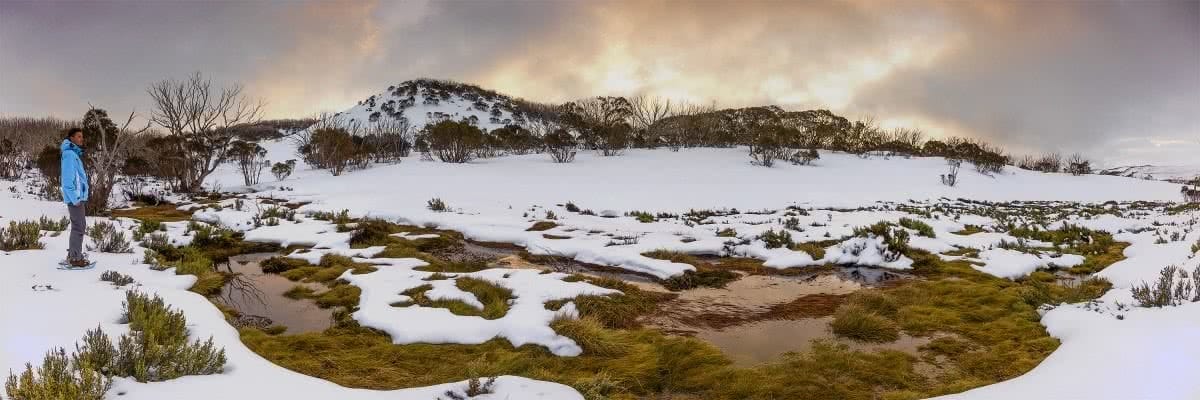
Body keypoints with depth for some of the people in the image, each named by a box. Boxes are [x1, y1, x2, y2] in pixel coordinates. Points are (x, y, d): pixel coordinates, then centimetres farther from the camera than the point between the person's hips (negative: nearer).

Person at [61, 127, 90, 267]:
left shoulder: (75, 153, 16)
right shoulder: (69, 154, -14)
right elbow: (68, 179, -20)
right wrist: (76, 199, -21)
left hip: (79, 196, 10)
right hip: (75, 197, -10)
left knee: (80, 225, 17)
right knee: (78, 227, -6)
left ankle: (73, 254, 24)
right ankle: (75, 258, -1)